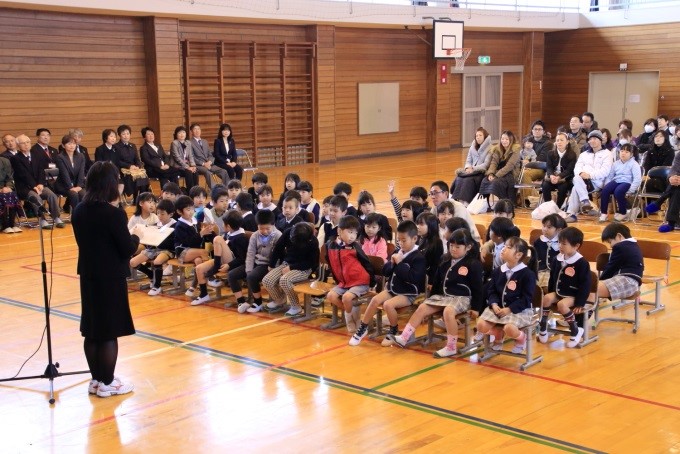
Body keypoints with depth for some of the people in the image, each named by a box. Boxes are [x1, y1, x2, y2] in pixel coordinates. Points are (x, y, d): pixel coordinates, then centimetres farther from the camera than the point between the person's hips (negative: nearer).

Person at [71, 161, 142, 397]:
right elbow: (128, 249, -16)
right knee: (109, 331, 4)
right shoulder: (114, 213, -20)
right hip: (111, 278, -7)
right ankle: (107, 383, 13)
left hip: (88, 276, 7)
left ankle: (96, 379, 26)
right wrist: (136, 236, 4)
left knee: (91, 329, 15)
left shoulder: (79, 211, 1)